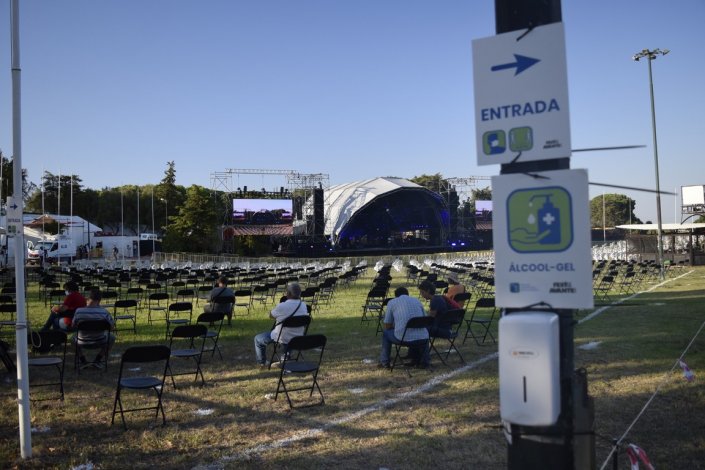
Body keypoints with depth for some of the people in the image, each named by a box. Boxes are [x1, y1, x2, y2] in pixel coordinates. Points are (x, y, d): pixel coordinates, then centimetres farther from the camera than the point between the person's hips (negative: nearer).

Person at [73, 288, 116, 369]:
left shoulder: (78, 311, -16)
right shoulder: (104, 312, -20)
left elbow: (74, 326, -2)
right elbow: (112, 325, -6)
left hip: (82, 342, 2)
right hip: (100, 342, -2)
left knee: (75, 336, 36)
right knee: (112, 337, 30)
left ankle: (82, 360, 26)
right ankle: (98, 359, 22)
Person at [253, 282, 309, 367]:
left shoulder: (282, 306, -28)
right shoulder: (304, 305, -10)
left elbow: (271, 316, -9)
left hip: (282, 339, -5)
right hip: (298, 339, 5)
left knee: (257, 339, 19)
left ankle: (262, 362, 33)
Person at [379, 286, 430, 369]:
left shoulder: (391, 302, 11)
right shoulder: (417, 300, 20)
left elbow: (387, 326, 14)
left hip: (403, 338, -3)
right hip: (422, 339, 3)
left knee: (386, 333, 27)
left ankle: (384, 362, 28)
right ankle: (423, 361, 33)